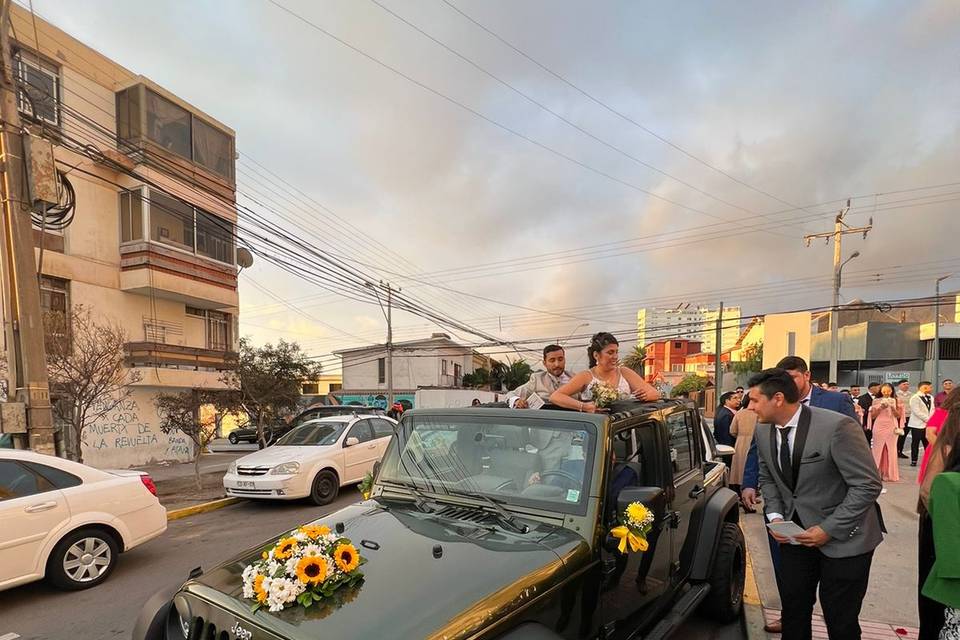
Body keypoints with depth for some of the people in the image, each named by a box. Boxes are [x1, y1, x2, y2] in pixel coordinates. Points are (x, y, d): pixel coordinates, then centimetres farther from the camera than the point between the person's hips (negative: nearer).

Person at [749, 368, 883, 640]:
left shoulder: (837, 426, -24)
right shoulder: (763, 431, -4)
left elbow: (868, 485, -19)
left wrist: (828, 530, -19)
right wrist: (775, 516, -5)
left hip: (844, 538, -5)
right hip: (796, 532, 5)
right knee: (793, 609, 12)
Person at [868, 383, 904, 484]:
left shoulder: (896, 401, 6)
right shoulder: (876, 401, 7)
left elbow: (898, 415, 1)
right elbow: (872, 416, 4)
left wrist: (892, 407, -15)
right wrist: (880, 408, -9)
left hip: (892, 428, 0)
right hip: (879, 427, 0)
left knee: (891, 451, -3)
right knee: (878, 450, 1)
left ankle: (889, 474, 4)